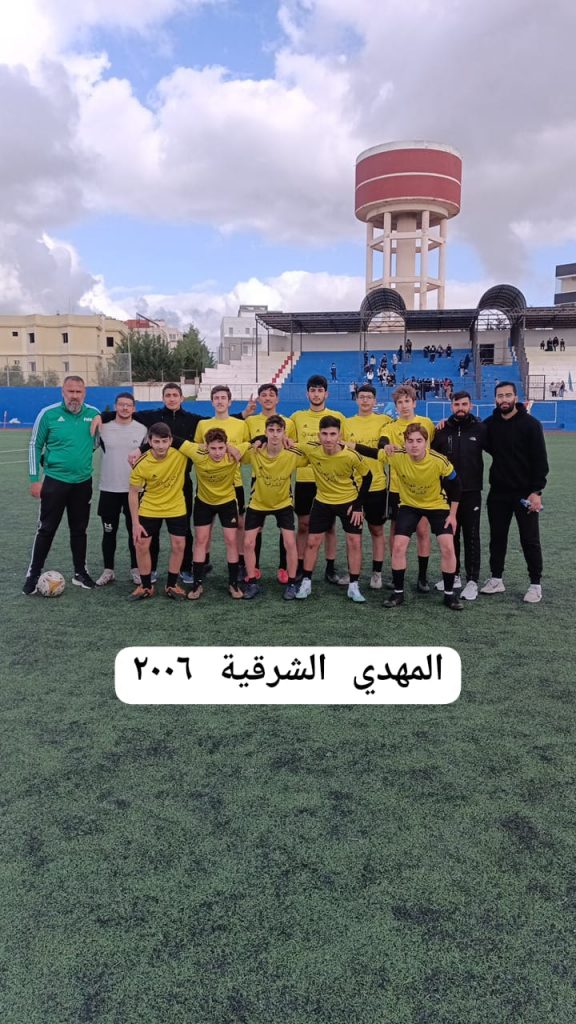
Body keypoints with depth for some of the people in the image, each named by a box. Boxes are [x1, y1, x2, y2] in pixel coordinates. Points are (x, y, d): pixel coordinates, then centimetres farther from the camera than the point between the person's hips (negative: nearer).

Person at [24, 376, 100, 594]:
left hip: (83, 482, 3)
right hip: (54, 481, -2)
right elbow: (35, 446, -2)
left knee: (79, 529, 12)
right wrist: (34, 479, -5)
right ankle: (33, 574, 14)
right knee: (46, 529, 2)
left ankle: (80, 573, 24)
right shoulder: (48, 414, -8)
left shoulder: (94, 414, -1)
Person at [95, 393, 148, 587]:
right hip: (108, 489, 0)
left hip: (134, 489, 0)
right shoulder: (104, 427, -1)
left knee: (135, 531, 7)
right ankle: (108, 570, 19)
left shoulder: (142, 429, 1)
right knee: (109, 531, 8)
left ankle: (136, 569, 19)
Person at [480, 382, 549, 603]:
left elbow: (540, 460, -10)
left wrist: (536, 491, -16)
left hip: (525, 493, -4)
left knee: (529, 540, 3)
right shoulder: (490, 424, 4)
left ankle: (536, 585, 14)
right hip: (498, 492, 4)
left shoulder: (530, 424, -8)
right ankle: (496, 580, 23)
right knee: (497, 537, 11)